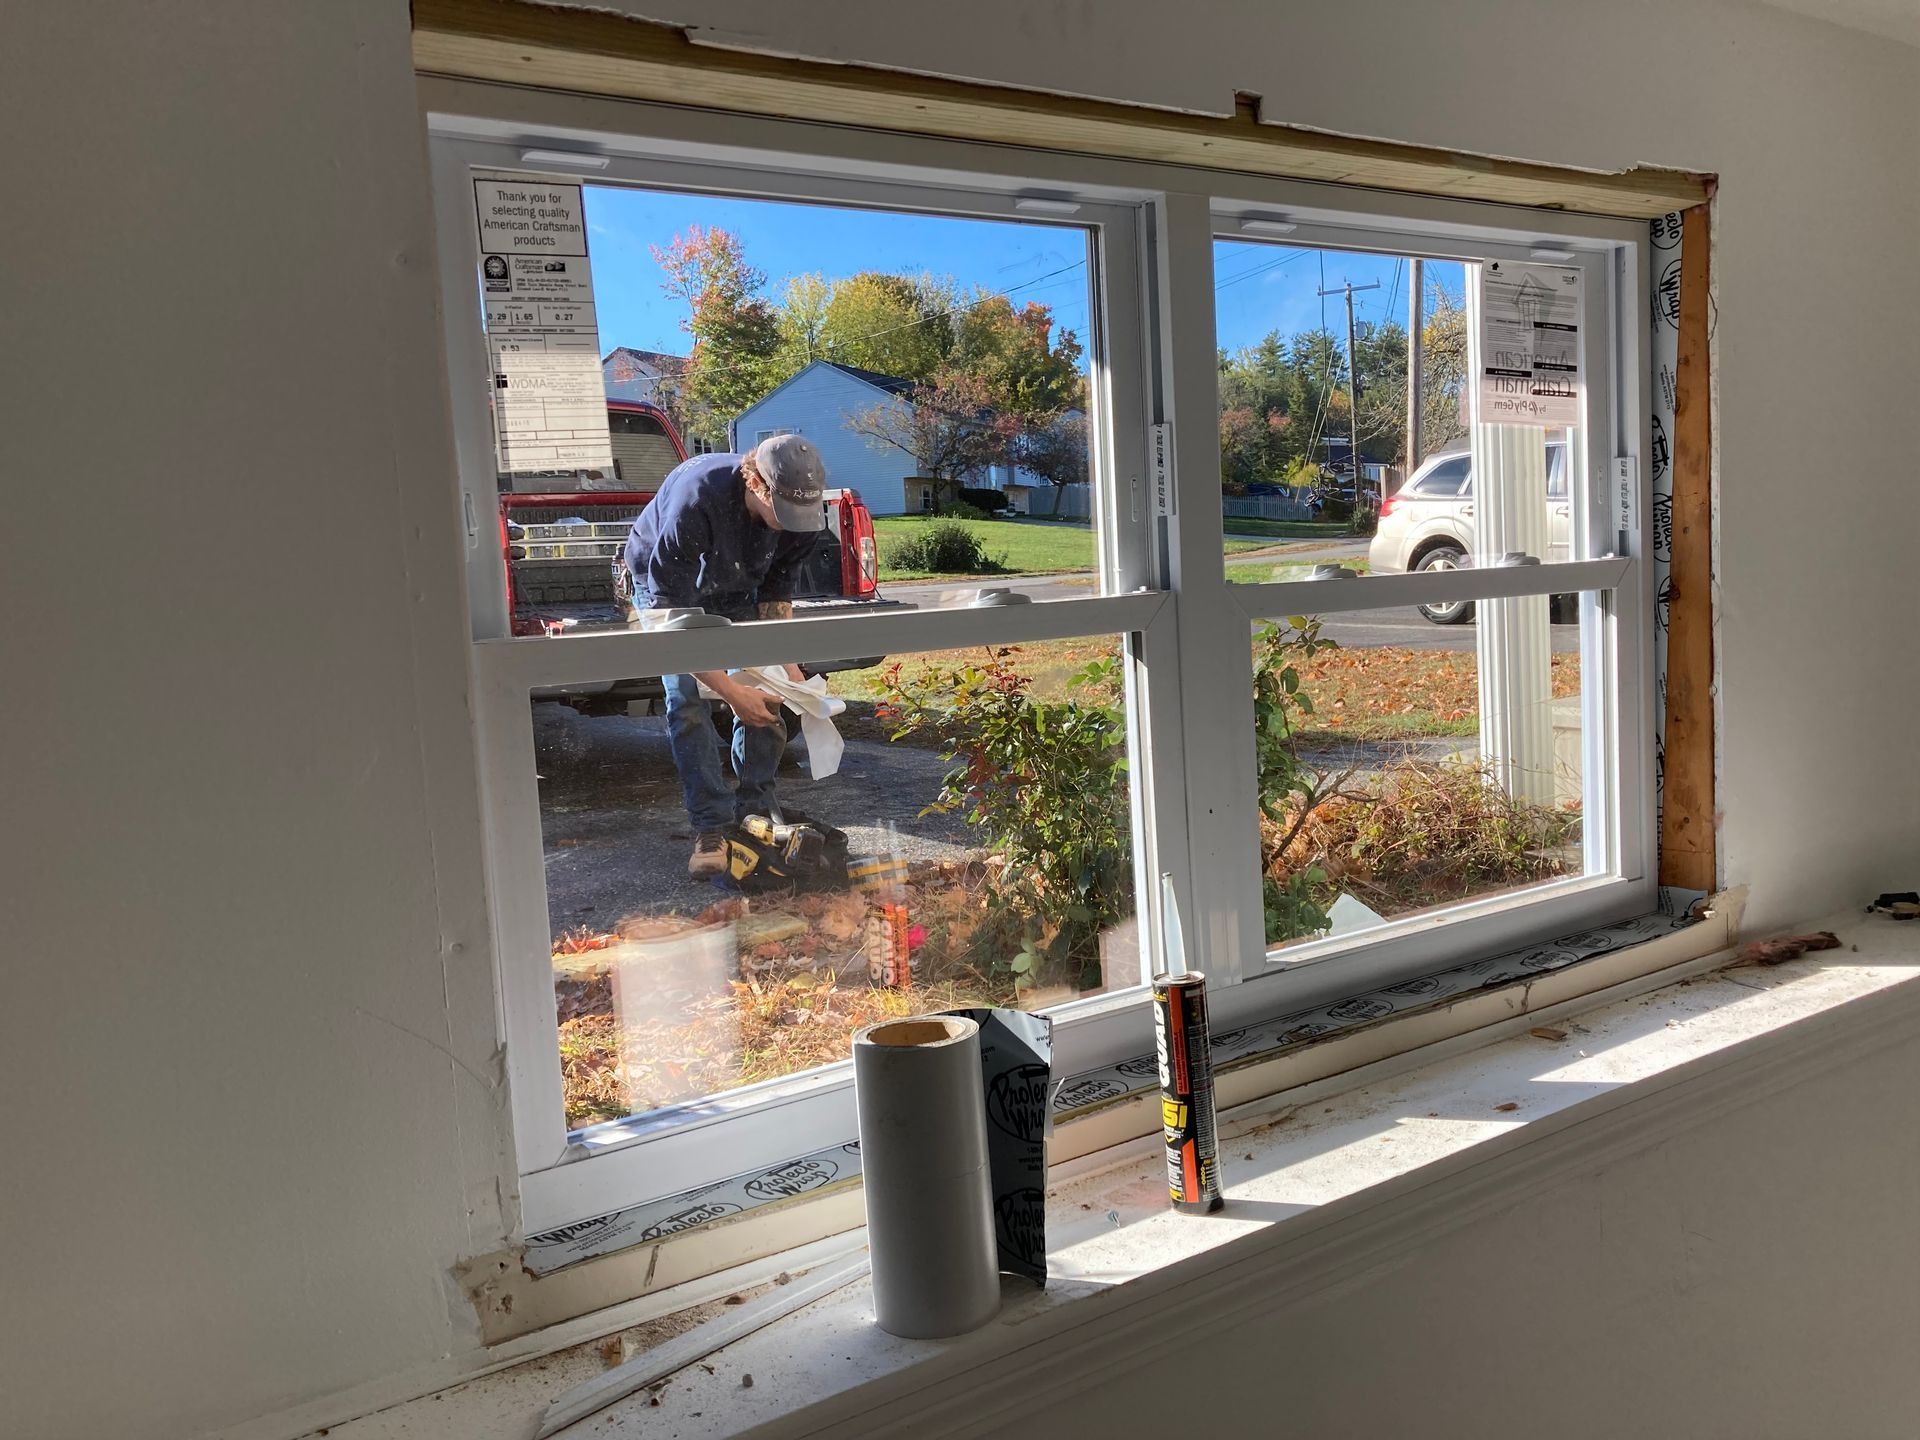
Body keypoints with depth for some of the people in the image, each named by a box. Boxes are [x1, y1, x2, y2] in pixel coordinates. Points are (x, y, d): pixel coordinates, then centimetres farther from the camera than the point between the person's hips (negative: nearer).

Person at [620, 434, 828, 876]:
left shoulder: (800, 510, -26)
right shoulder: (695, 501, -43)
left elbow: (776, 592, -10)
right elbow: (669, 612, -38)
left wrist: (787, 664, -23)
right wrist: (729, 690, -39)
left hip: (736, 588, 4)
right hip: (666, 586, -4)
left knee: (765, 695, -8)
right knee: (687, 700, -17)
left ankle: (756, 813, 4)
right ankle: (711, 828, -13)